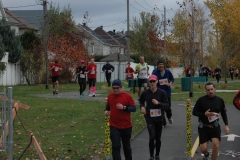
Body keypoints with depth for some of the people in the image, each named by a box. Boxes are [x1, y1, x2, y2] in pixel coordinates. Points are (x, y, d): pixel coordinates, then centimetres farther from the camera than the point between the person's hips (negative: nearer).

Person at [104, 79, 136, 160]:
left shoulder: (127, 96, -9)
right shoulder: (110, 96, 3)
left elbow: (134, 108, -9)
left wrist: (124, 107, -23)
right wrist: (106, 110, 1)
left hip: (126, 126, -1)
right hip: (114, 126, 1)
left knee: (126, 145, 15)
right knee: (115, 146, -8)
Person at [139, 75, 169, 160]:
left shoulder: (162, 93, -6)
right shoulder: (145, 93, -3)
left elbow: (167, 106, -6)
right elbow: (141, 101, 17)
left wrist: (158, 103, -22)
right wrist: (142, 107, -3)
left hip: (159, 118, 1)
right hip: (149, 117, -1)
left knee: (158, 138, 12)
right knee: (152, 136, -16)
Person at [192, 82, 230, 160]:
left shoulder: (220, 100, -2)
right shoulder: (201, 100, -12)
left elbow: (223, 113, 10)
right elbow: (194, 112, -6)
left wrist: (226, 125, 0)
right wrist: (204, 114, -22)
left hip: (215, 126, 2)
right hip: (203, 127, -1)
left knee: (216, 145, -16)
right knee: (203, 149, -1)